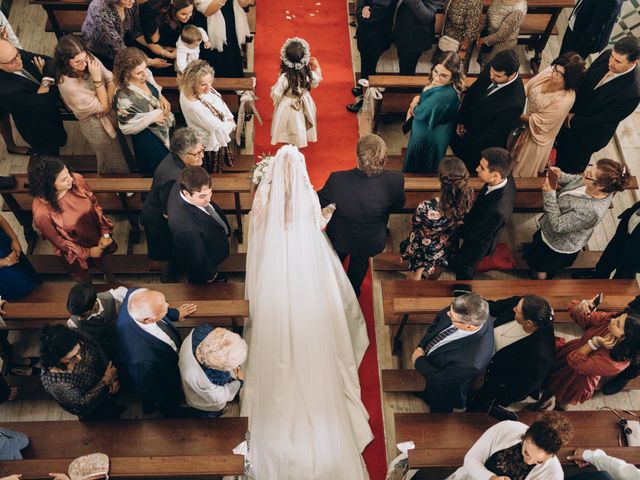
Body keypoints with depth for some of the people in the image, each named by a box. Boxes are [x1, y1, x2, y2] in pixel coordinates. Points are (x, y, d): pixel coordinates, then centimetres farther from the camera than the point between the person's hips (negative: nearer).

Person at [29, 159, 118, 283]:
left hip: (97, 237, 4)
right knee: (83, 277, 28)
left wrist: (105, 233, -12)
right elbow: (57, 240, -21)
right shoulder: (42, 211, -38)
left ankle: (112, 280, 67)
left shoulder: (77, 180, -29)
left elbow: (95, 204, -11)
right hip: (75, 250, -3)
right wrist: (87, 252, -13)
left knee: (104, 258, 33)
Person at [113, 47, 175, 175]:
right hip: (147, 137, -7)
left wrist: (162, 99, -15)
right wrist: (152, 117, -26)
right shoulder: (124, 97, -38)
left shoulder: (146, 74, -19)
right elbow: (127, 127, -25)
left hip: (164, 124, 7)